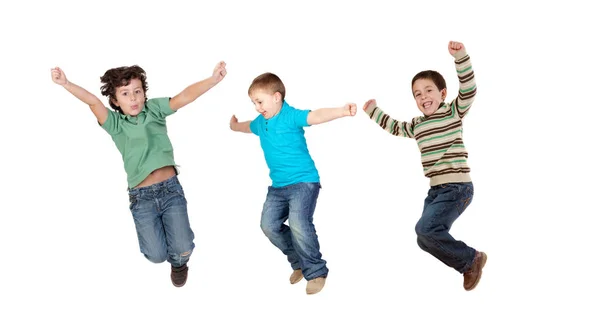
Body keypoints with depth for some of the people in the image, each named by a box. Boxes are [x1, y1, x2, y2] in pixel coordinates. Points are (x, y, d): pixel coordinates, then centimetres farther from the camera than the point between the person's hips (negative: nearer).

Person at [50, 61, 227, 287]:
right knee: (157, 255, -3)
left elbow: (185, 96, -13)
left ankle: (179, 263, 31)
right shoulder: (115, 124, 0)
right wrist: (66, 84, -35)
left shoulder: (154, 109, 2)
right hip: (142, 197, 0)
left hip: (171, 189, 0)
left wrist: (214, 79, -30)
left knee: (182, 250, -8)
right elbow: (93, 101, -17)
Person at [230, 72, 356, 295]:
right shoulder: (261, 123, 9)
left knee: (299, 225, -22)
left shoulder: (291, 116, -15)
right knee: (269, 225, 7)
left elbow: (315, 116, -34)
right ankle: (299, 262, 23)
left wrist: (341, 111, -53)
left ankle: (316, 272, -6)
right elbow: (248, 127, 35)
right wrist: (234, 126, 57)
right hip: (278, 185, 9)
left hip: (303, 181, -9)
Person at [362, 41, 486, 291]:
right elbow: (395, 128, 37)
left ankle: (471, 259, -6)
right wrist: (374, 111, 36)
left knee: (426, 229, -23)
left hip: (457, 187, -9)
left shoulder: (453, 112, -3)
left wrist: (460, 56, -32)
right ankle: (468, 265, 24)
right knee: (426, 240, 9)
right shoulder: (416, 125, 16)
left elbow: (468, 89, -20)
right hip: (436, 189, 9)